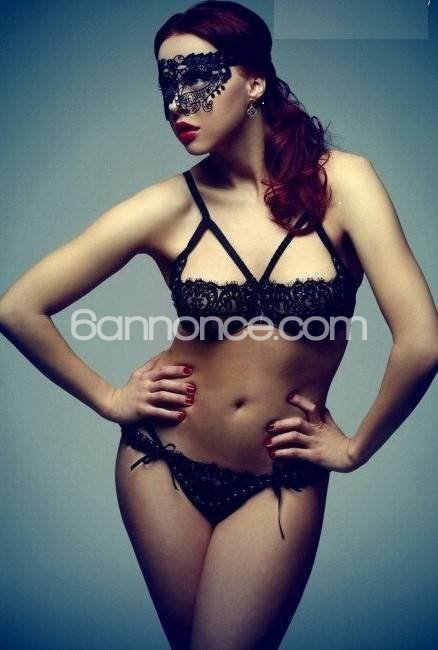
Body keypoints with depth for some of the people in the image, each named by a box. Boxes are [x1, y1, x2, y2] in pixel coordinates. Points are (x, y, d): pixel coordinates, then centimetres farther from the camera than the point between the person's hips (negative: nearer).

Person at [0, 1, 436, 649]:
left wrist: (356, 446, -8)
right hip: (165, 460, 2)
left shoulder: (339, 181, -14)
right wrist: (108, 400, -3)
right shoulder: (169, 206, -12)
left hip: (281, 482, -1)